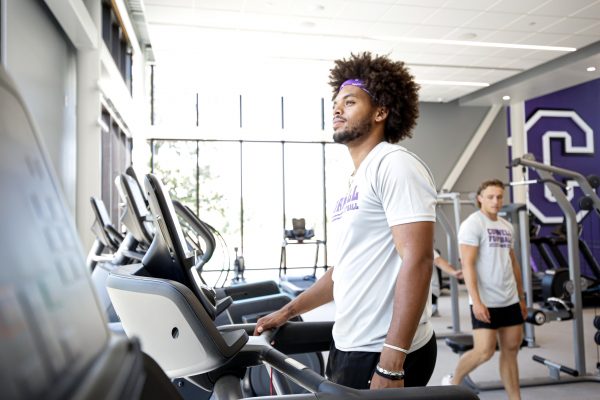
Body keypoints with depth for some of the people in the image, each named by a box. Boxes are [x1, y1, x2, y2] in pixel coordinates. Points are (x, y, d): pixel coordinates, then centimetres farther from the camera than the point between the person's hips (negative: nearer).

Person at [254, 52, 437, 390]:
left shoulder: (395, 164, -13)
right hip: (349, 346, 9)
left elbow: (417, 261, -22)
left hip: (384, 352, -9)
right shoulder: (356, 183, 15)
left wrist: (391, 365, -25)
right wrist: (289, 311, 21)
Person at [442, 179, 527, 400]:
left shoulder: (506, 226, 13)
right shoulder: (472, 224, -10)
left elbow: (513, 263, 18)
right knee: (484, 351, -7)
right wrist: (476, 301, -22)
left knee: (511, 350, 9)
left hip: (510, 299, 7)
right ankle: (452, 382, 16)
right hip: (486, 301, -7)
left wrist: (521, 298, 16)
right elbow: (467, 265, -16)